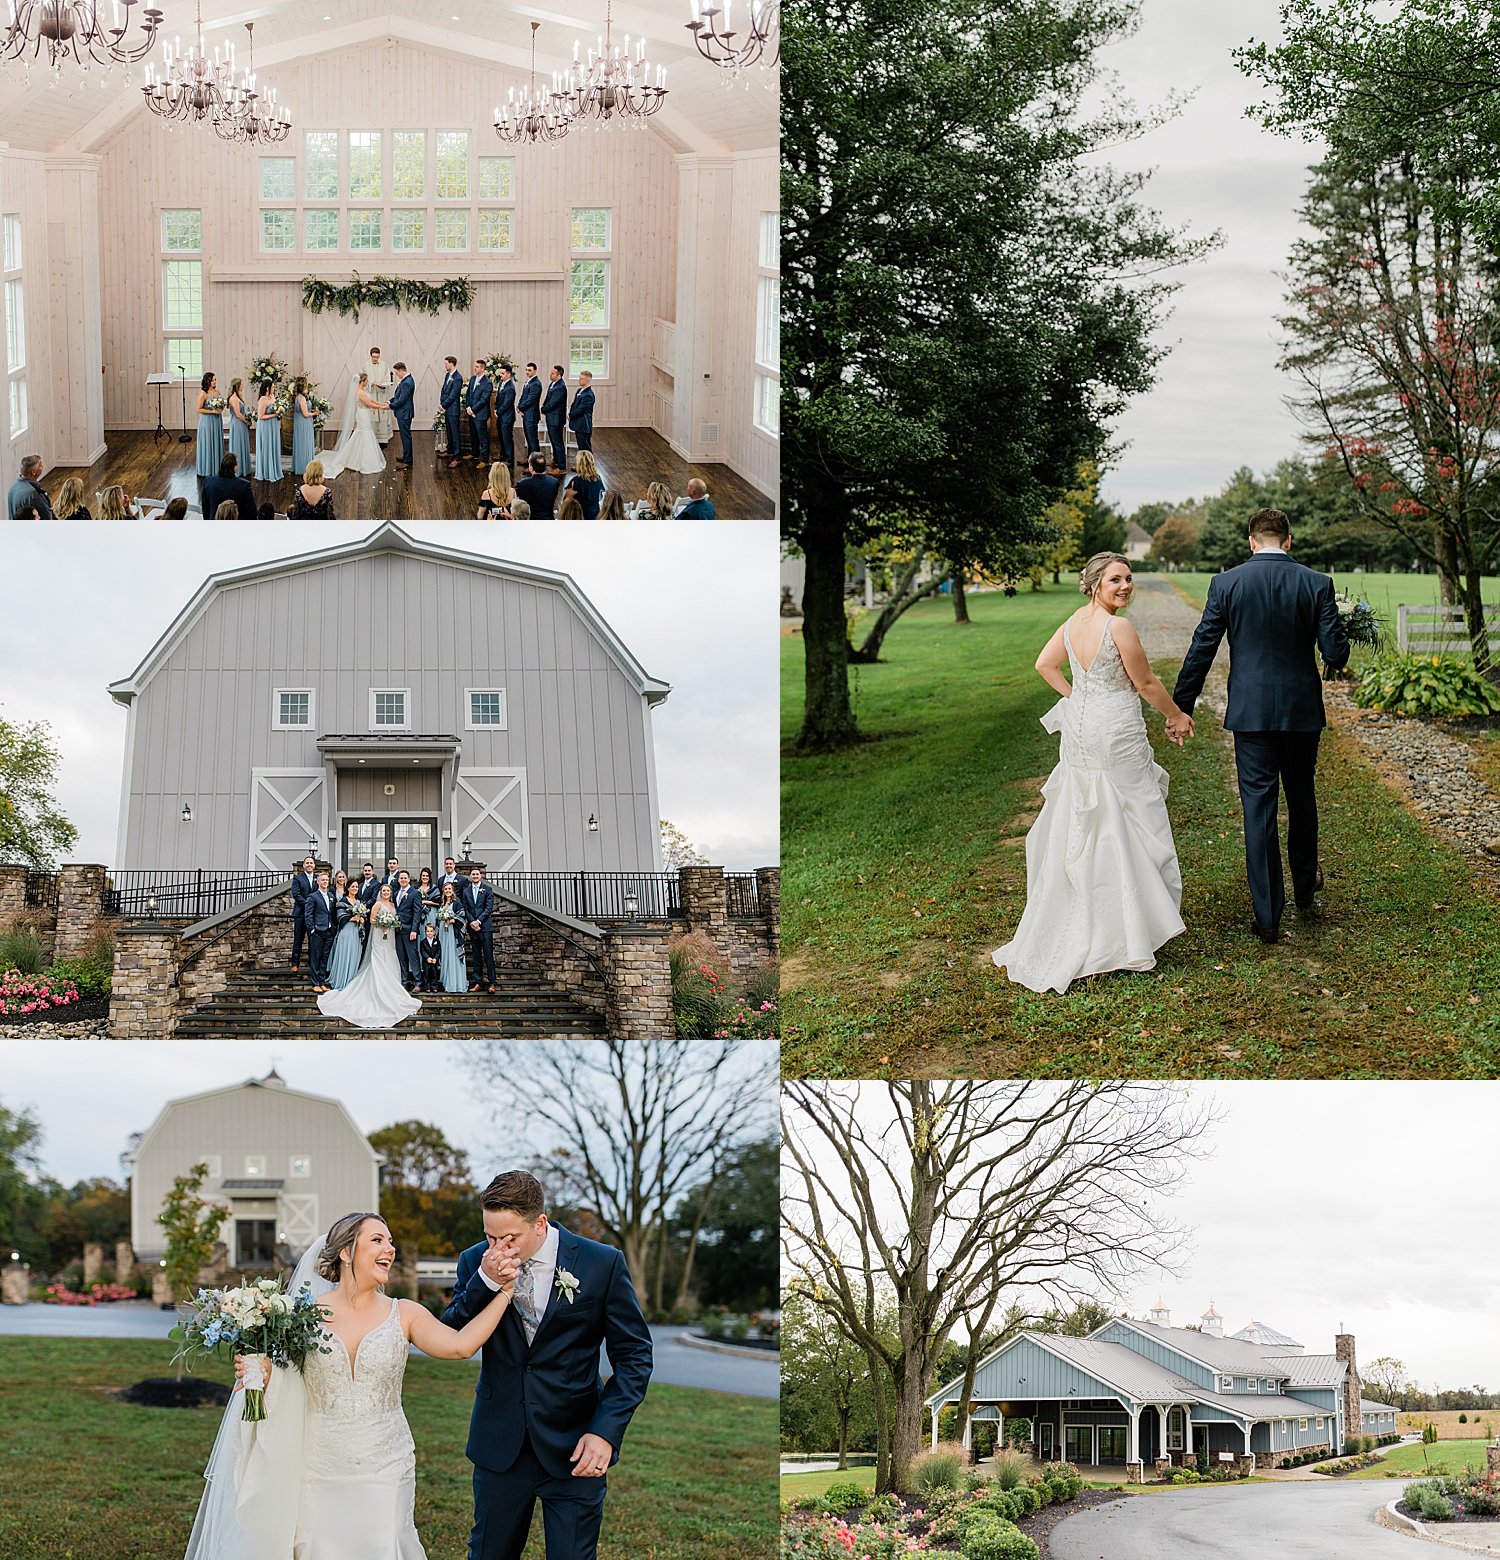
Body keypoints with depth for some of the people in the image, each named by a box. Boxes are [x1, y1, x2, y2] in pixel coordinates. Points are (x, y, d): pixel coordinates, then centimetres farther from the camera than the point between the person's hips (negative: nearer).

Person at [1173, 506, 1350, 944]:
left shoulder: (1226, 583, -6)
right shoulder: (1316, 584, -5)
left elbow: (1202, 649, -4)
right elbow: (1336, 653, -7)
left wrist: (1181, 706, 4)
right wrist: (1335, 660, 17)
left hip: (1251, 711, -1)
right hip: (1302, 710, 1)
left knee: (1258, 807, 1)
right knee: (1301, 797, 21)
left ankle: (1268, 915, 0)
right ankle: (1305, 884, 40)